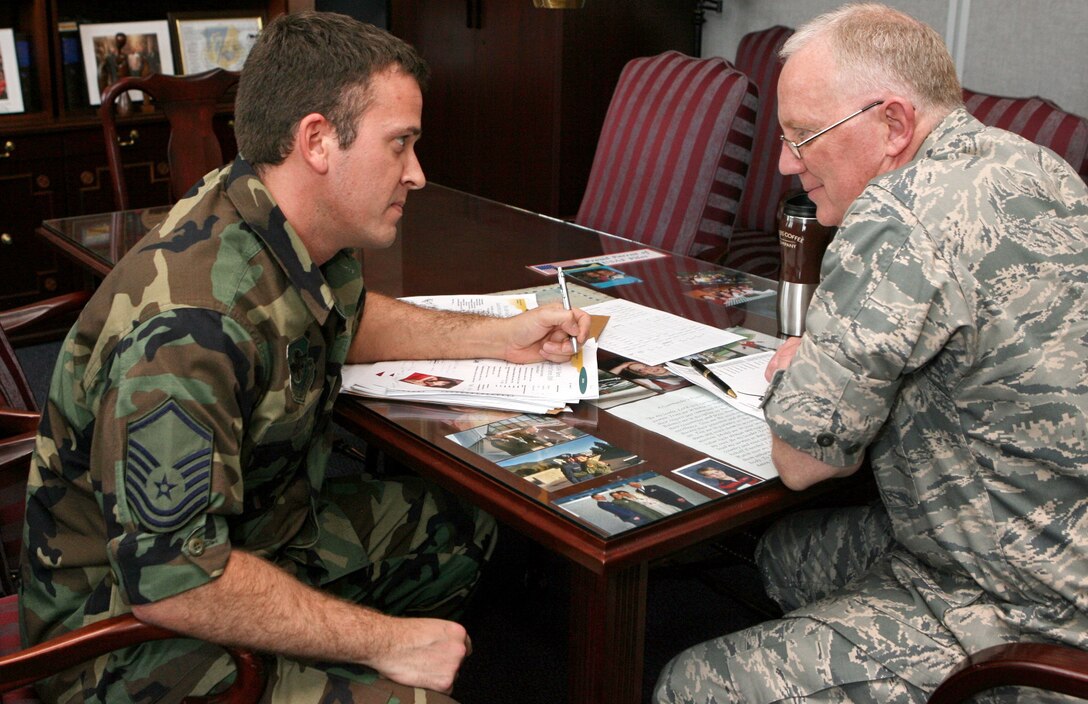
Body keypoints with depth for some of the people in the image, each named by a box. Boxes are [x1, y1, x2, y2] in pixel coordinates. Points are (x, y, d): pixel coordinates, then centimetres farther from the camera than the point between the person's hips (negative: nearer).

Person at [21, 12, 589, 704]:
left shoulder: (306, 235, -4)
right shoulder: (192, 321, -33)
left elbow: (348, 319, 20)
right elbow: (169, 575, -34)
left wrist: (499, 335, 9)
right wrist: (386, 640, -26)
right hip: (137, 623, -9)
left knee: (465, 524, 14)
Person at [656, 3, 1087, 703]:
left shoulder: (902, 218, -26)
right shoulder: (1027, 162, 5)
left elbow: (802, 459, -22)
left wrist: (796, 378, 0)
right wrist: (821, 358, 5)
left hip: (1029, 620, -10)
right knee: (785, 551, 26)